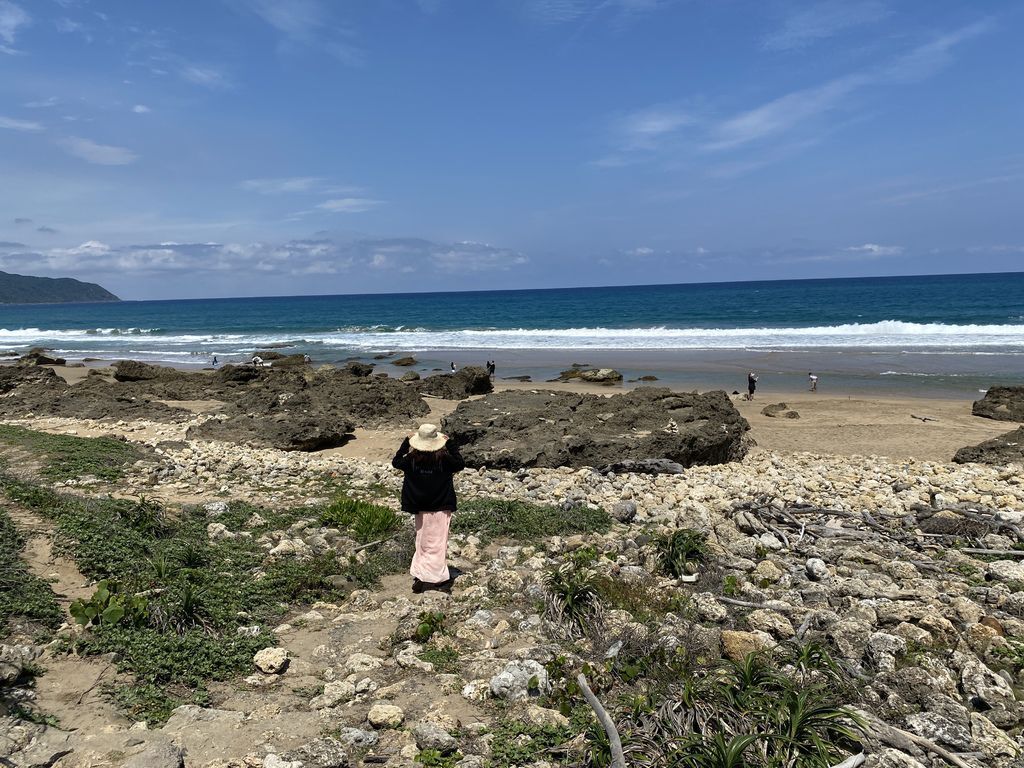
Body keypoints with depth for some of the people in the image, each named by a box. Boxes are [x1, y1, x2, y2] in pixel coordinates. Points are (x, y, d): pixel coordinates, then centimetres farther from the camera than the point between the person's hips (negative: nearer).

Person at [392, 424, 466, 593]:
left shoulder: (412, 460, -12)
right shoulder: (444, 459, -16)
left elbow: (395, 462, 6)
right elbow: (461, 465, 1)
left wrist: (406, 442, 7)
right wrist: (450, 444, 1)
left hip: (421, 509, 2)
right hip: (441, 507, -1)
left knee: (423, 542, 14)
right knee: (437, 544, 5)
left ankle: (423, 577, 17)